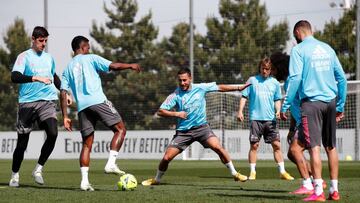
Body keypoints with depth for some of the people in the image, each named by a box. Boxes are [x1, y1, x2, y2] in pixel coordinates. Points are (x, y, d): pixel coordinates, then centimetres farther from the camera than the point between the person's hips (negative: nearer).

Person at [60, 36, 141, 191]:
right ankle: (111, 164, -12)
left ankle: (84, 181, -4)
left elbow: (63, 93, 13)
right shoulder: (90, 58, 8)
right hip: (98, 101, -5)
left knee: (87, 144, 8)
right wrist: (130, 66, 12)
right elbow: (113, 66, -3)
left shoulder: (68, 69, 21)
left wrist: (65, 117, 13)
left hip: (82, 107, 5)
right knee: (120, 129, 4)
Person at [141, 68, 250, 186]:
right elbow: (160, 111, -7)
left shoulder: (200, 88, -2)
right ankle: (156, 179, 21)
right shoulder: (175, 95, -6)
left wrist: (238, 88, 8)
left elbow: (220, 87, 8)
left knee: (217, 147, -22)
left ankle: (234, 174, -7)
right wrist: (176, 114, -19)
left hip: (201, 126, 0)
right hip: (183, 131, 0)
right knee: (167, 158, -6)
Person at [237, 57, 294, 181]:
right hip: (255, 118, -2)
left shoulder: (274, 83, 12)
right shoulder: (252, 80, 6)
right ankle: (252, 172, 5)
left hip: (270, 119, 2)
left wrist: (278, 111, 0)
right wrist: (240, 111, -4)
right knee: (254, 145, -2)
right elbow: (244, 96, 6)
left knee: (276, 144, -1)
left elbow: (277, 99, 18)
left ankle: (282, 172, 2)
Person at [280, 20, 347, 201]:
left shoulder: (299, 49, -3)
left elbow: (295, 78, -12)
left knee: (314, 147, -9)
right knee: (331, 147, 12)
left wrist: (285, 106, -8)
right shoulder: (327, 48, 13)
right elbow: (341, 78, 13)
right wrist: (340, 106, 19)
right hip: (330, 102, 5)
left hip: (311, 103, -5)